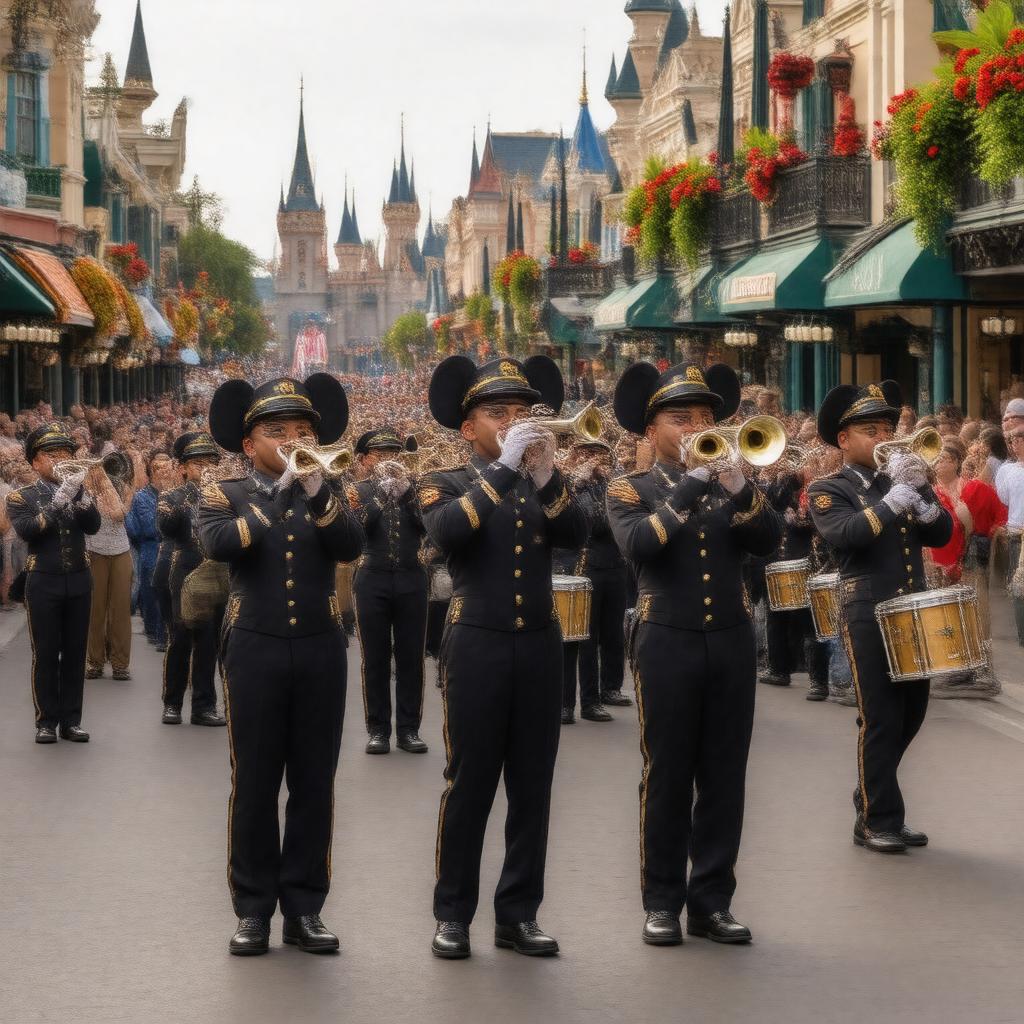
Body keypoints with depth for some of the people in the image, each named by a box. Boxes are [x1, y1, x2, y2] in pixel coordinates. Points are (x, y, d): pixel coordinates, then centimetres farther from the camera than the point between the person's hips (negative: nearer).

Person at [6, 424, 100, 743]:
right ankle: (46, 721, 3)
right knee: (45, 654, -2)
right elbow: (27, 531, -18)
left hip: (78, 581, 3)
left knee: (75, 653, 4)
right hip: (44, 584, -3)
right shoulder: (20, 498, 1)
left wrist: (82, 494, -24)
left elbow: (93, 526, -7)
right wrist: (59, 499, -25)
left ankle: (71, 720, 9)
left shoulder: (77, 490, 11)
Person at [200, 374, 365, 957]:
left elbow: (351, 546, -11)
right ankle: (253, 909, 8)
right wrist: (276, 496, -18)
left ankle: (305, 907, 11)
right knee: (255, 784, 1)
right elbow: (219, 543, -18)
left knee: (314, 784, 4)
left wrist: (314, 486, -23)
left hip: (321, 651, 2)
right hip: (256, 652, -2)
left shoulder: (329, 494, 9)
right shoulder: (227, 496, 4)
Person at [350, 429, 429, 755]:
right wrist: (382, 489, -19)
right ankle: (378, 729, 6)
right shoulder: (357, 491, 5)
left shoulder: (413, 486, 10)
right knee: (375, 660, 1)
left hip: (411, 581, 2)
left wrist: (405, 488, -15)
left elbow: (427, 523, -6)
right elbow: (355, 526, -14)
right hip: (373, 582, -2)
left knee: (411, 659, 2)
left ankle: (409, 729, 7)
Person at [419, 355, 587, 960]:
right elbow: (446, 532, -21)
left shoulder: (543, 484, 12)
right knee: (470, 785, 0)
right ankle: (454, 915, 8)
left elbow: (576, 535, -7)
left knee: (532, 787, 6)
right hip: (478, 646, -4)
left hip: (540, 645, 4)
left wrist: (546, 478, -22)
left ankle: (519, 914, 13)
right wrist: (504, 466, -22)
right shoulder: (447, 484, 2)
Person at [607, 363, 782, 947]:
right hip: (668, 645, -3)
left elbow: (770, 540, -7)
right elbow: (637, 544, -19)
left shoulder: (735, 485, 11)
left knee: (725, 778, 5)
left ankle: (713, 902, 12)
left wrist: (736, 487, -22)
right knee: (667, 778, 1)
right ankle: (663, 904, 8)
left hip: (732, 642, 3)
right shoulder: (632, 491, 3)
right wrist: (691, 485, -22)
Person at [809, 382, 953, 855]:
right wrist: (894, 498, -26)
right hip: (869, 615, -6)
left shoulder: (905, 479, 14)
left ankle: (875, 796, 27)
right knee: (879, 719, -4)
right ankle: (877, 821, 5)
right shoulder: (828, 491, -2)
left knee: (911, 714, 12)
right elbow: (843, 534, -22)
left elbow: (941, 534, 3)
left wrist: (918, 492, -13)